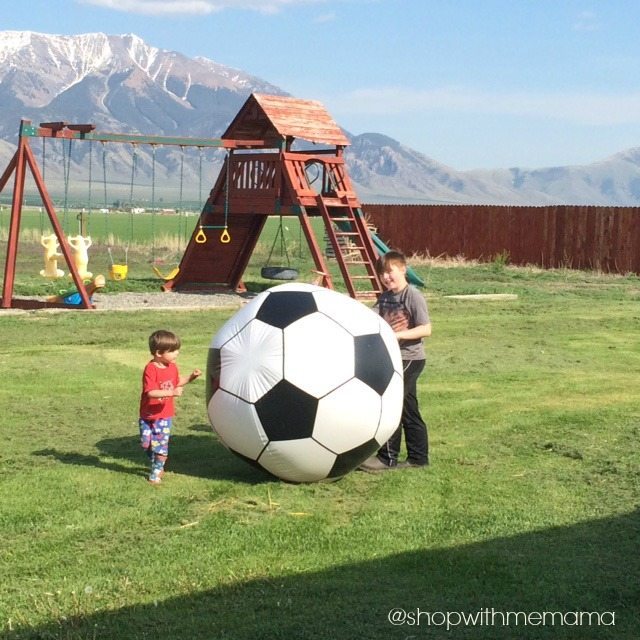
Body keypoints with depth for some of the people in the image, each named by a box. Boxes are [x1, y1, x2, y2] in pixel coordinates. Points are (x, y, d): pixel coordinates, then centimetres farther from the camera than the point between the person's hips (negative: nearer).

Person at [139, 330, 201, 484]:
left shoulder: (172, 367, 0)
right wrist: (171, 393, -37)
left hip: (164, 415, 3)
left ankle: (156, 472, 12)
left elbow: (177, 382, 18)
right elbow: (150, 392, -30)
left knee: (161, 445, -3)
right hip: (148, 415, -3)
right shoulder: (151, 369, -22)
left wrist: (191, 377, 2)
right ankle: (156, 464, 32)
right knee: (147, 444, 7)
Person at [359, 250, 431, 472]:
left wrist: (397, 335, -26)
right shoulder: (385, 297, 9)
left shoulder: (413, 296, -14)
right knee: (408, 410, 13)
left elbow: (426, 329, -19)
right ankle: (418, 457, 20)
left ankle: (387, 457, -4)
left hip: (410, 359, -8)